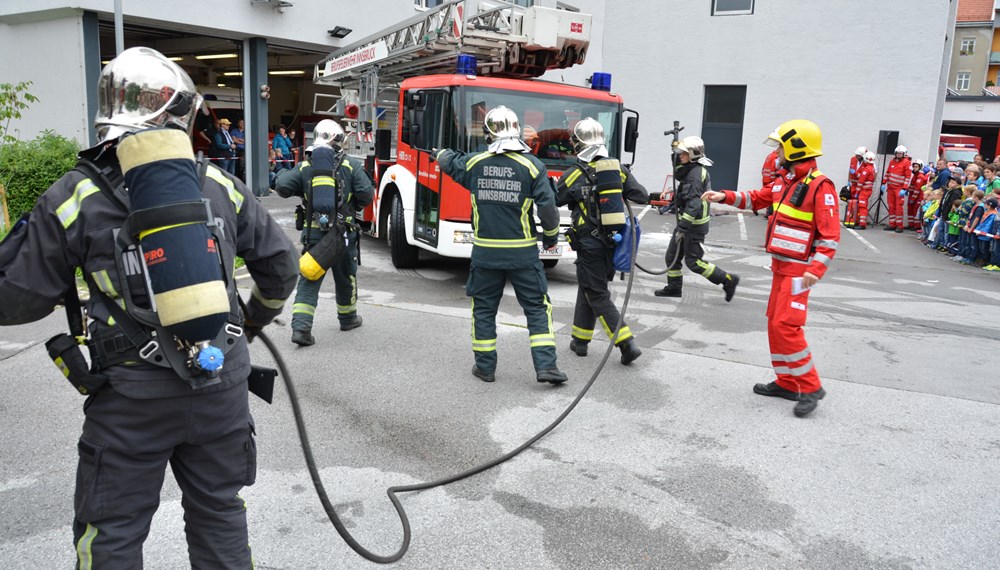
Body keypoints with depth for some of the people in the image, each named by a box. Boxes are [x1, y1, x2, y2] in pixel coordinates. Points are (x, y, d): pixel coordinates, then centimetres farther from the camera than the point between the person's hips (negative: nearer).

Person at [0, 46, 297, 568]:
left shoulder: (74, 197, -7)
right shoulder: (221, 187, 1)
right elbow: (281, 264, 10)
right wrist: (255, 320, 28)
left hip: (131, 395, -2)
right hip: (222, 384, 3)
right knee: (219, 513, 21)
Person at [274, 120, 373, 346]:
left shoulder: (304, 166, 1)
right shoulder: (351, 165, -4)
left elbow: (282, 187, -4)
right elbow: (366, 195, -8)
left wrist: (282, 173, 18)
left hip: (313, 232, 1)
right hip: (344, 232, -1)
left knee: (309, 280, 5)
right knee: (345, 278, 18)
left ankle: (300, 327, -8)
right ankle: (348, 318, 36)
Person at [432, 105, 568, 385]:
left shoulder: (473, 162, 1)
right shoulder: (532, 165, -8)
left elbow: (450, 162, 23)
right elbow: (547, 206, -10)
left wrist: (439, 153, 47)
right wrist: (551, 237, 7)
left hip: (485, 252, 2)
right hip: (522, 253, -2)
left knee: (483, 309, 14)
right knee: (537, 308, 7)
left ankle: (485, 366, 20)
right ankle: (546, 365, 2)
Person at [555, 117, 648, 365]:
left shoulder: (575, 174, -11)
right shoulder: (619, 169, 0)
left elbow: (552, 201, -1)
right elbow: (642, 196, 0)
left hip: (590, 244, -5)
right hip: (614, 241, 5)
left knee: (597, 295, 2)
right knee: (587, 287, 20)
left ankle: (627, 343, -7)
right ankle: (580, 340, 27)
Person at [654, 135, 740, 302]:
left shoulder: (696, 173, -20)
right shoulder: (691, 170, 12)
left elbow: (693, 203, -27)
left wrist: (682, 226, -29)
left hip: (694, 225, -10)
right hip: (687, 221, 10)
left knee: (694, 261, -4)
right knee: (672, 255, 13)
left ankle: (728, 280, 6)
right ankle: (674, 287, 24)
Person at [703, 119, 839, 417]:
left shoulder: (820, 187, -15)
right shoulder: (784, 182, 11)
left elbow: (830, 235, -19)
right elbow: (757, 198, 24)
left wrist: (816, 269, -28)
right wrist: (725, 196, 10)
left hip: (798, 269, -9)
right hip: (781, 266, 9)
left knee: (786, 326, -12)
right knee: (775, 323, 12)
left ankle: (811, 387, 1)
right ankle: (787, 383, 23)